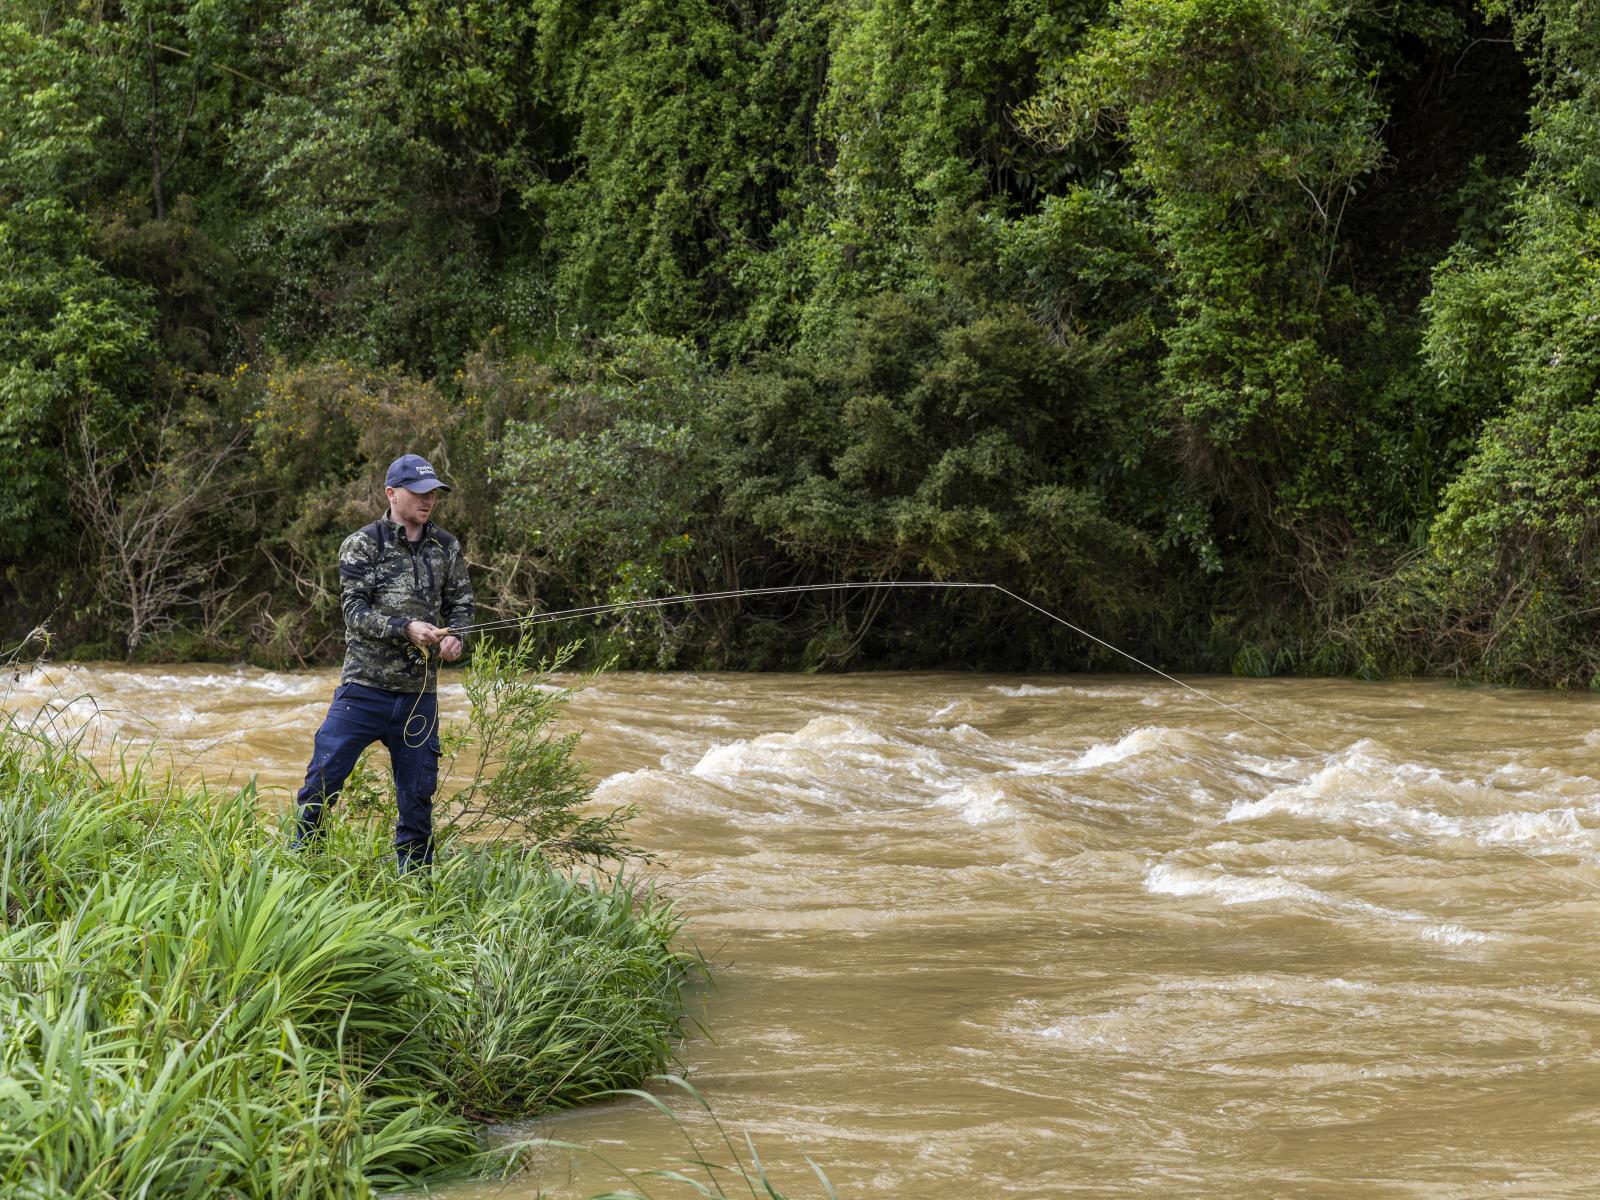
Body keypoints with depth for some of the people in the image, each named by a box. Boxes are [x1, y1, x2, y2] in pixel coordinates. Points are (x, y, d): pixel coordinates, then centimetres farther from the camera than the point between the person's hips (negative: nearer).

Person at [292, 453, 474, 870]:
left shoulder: (446, 548, 9)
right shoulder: (362, 545, -3)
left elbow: (461, 603, 16)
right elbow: (355, 612, -10)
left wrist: (453, 637, -5)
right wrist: (406, 628, -24)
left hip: (420, 694, 3)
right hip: (365, 687, -3)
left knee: (417, 797, 9)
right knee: (322, 781, -3)